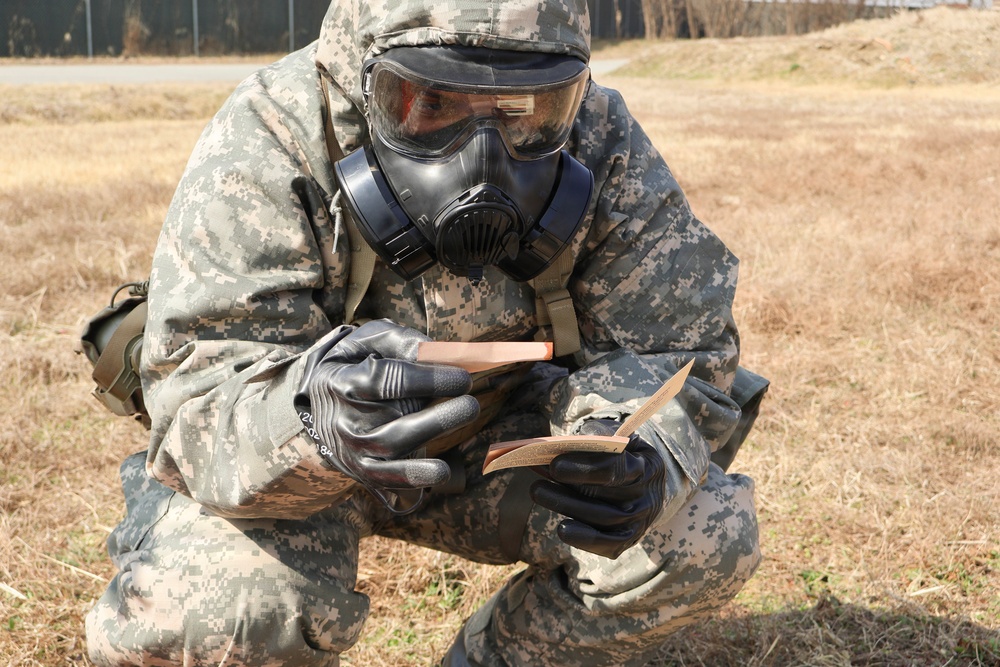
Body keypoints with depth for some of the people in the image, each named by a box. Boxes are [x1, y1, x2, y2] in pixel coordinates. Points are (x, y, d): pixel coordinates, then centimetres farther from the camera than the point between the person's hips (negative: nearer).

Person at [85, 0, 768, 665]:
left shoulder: (603, 149, -18)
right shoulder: (268, 148, -27)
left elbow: (679, 349, -14)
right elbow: (198, 391, -31)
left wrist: (638, 454, -39)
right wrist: (312, 419, -56)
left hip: (502, 440, 3)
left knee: (708, 536, -15)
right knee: (229, 607, -32)